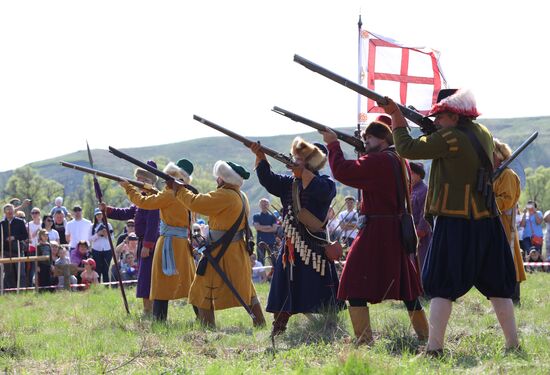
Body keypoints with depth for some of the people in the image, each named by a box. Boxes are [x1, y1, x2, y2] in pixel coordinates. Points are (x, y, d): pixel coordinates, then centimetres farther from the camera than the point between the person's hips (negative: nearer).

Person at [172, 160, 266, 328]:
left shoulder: (225, 196, -19)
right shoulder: (241, 197, 10)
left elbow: (195, 203, -22)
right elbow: (210, 203, 19)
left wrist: (180, 190, -7)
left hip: (220, 254, -9)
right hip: (238, 252, 9)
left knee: (204, 295, -1)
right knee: (247, 291, 19)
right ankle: (260, 324, 23)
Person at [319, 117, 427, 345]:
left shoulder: (377, 161, -14)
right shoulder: (400, 161, 13)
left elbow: (342, 171, -21)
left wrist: (333, 144, -9)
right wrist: (365, 153, 12)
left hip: (376, 231, -9)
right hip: (399, 230, 9)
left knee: (355, 284, -6)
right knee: (404, 282, 18)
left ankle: (364, 339, -13)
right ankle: (424, 335, 24)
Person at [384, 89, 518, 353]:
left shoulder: (450, 138, -13)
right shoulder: (482, 134, 9)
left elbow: (407, 148, -13)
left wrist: (395, 115, -1)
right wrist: (436, 131, 15)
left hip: (455, 225, -6)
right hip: (487, 223, 6)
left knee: (442, 288, -2)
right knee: (497, 287, 13)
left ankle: (434, 347, -9)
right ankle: (513, 344, 14)